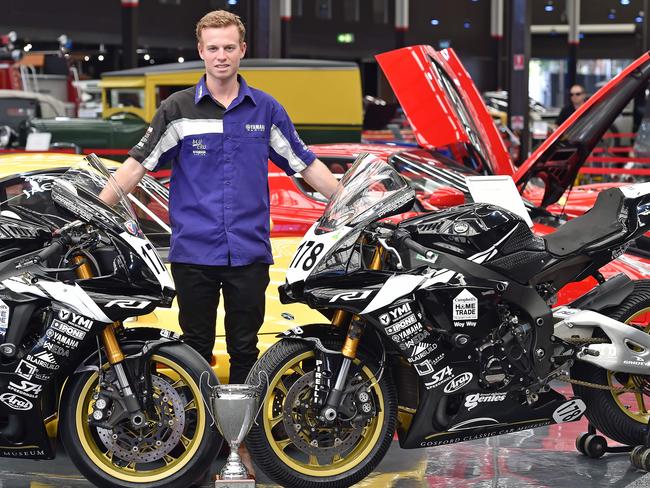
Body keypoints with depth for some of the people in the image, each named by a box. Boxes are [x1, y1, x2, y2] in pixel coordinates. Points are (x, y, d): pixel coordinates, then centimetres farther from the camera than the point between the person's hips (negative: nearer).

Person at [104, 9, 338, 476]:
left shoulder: (266, 109, 7)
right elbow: (139, 163, -1)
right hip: (193, 252, -1)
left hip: (250, 252, 1)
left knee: (245, 348, 8)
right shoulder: (179, 109, 1)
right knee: (197, 349, 7)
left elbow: (305, 163, 11)